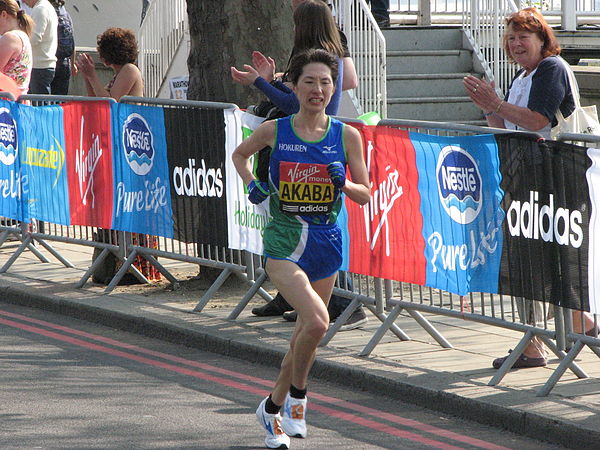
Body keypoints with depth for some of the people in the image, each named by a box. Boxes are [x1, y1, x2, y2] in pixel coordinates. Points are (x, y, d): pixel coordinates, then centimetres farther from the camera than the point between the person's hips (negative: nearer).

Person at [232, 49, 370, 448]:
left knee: (308, 331, 16)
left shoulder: (347, 136, -1)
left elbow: (366, 194, 5)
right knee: (317, 321, -25)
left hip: (326, 242, 4)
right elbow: (240, 154, 17)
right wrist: (251, 184, -1)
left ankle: (273, 407, 39)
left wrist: (344, 183, -16)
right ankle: (296, 396, -3)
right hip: (284, 240, -3)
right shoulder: (274, 131, -4)